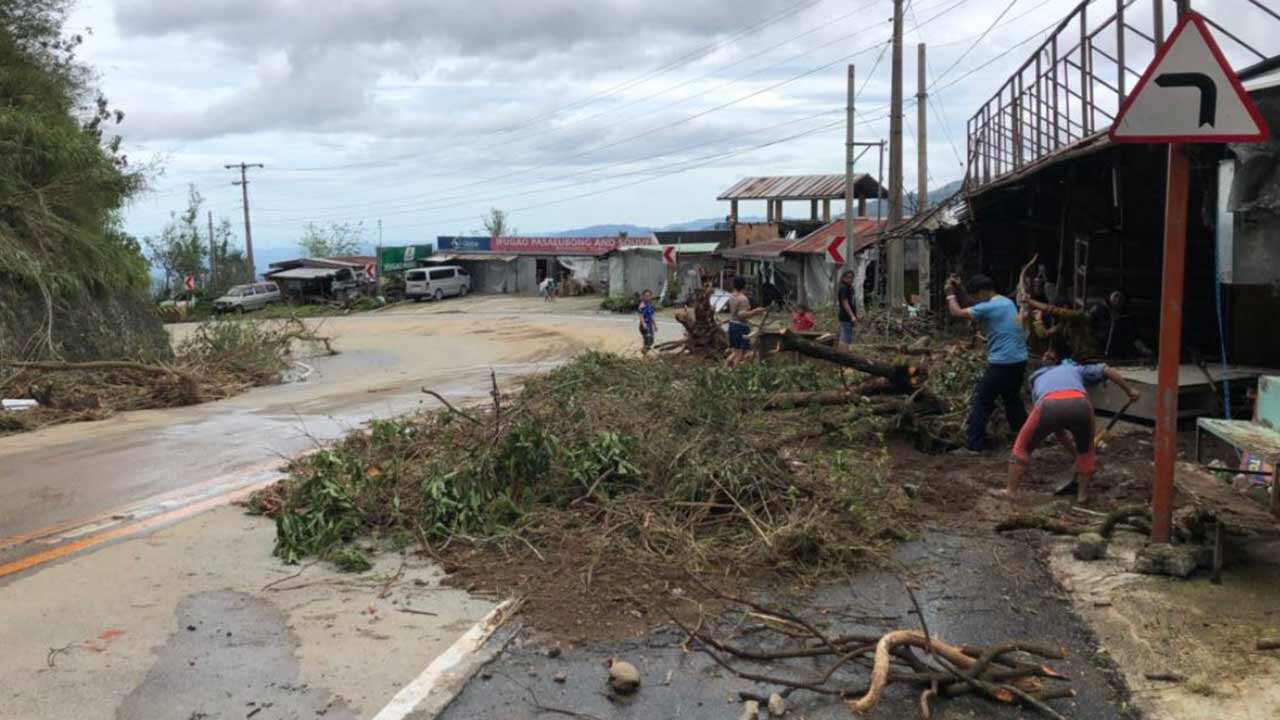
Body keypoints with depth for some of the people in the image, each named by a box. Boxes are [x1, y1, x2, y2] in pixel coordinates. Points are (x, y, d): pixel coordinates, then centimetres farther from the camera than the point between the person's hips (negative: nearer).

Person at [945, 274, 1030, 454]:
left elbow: (956, 312, -11)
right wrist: (960, 289, 20)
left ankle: (973, 446, -2)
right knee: (1013, 399, 24)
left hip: (1002, 363, -8)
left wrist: (951, 294, 6)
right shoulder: (1008, 302, 12)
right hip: (1020, 360, 8)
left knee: (981, 401, -1)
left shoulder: (987, 308, -15)